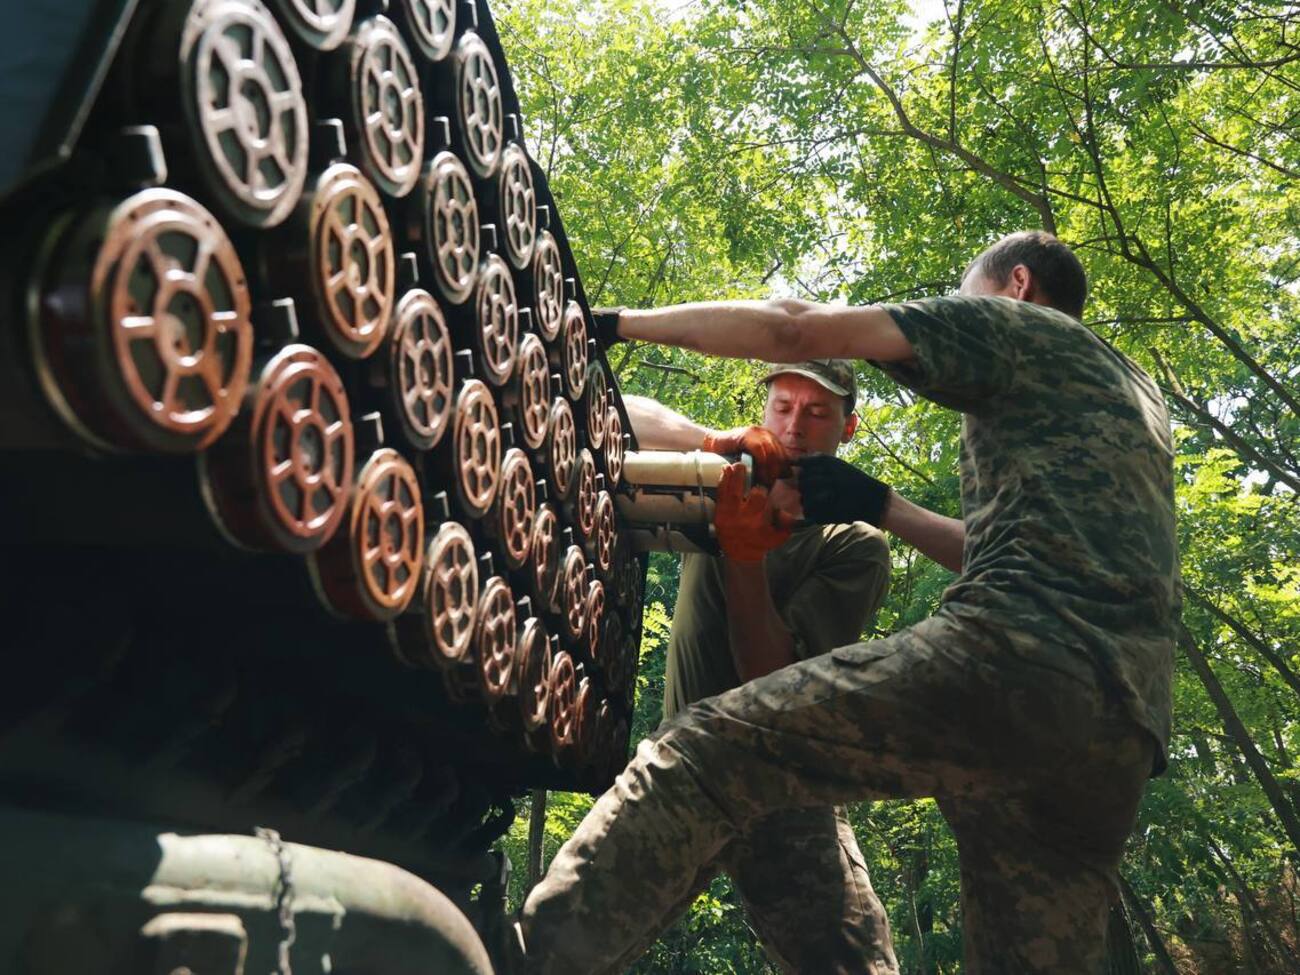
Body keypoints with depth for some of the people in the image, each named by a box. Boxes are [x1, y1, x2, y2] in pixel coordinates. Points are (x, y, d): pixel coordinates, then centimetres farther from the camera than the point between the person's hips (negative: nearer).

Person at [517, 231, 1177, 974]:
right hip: (1119, 729, 8)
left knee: (703, 755, -10)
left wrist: (617, 322, 15)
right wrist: (876, 506, 37)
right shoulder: (1130, 394, 37)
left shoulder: (1015, 322, 14)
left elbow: (793, 330, 7)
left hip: (1017, 660, -8)